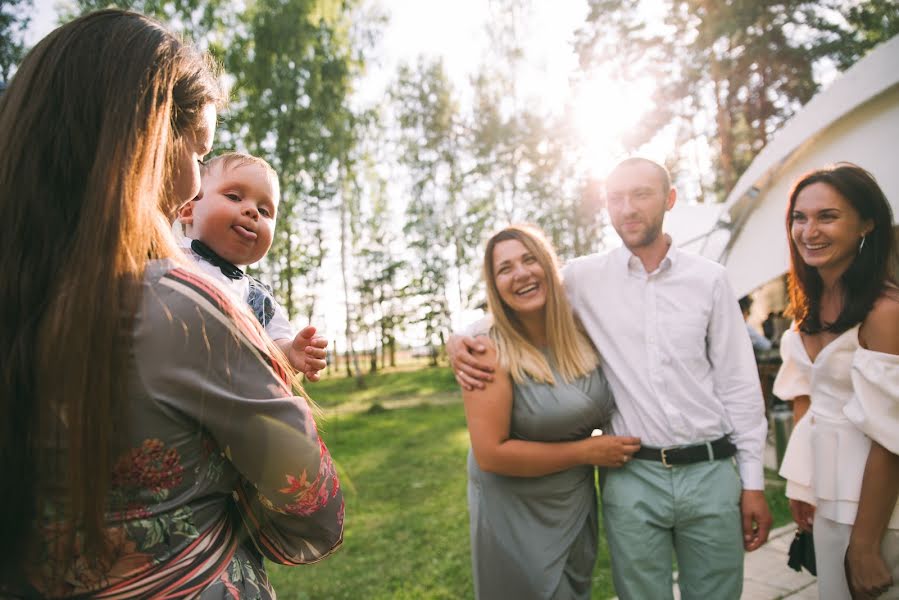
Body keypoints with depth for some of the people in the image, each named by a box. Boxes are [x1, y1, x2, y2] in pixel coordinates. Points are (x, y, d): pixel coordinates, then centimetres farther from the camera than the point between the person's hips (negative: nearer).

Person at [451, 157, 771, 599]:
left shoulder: (709, 279, 1)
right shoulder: (584, 277, -3)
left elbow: (738, 384, 4)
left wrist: (753, 482, 4)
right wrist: (461, 339, -14)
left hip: (710, 472, 2)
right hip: (631, 477, -1)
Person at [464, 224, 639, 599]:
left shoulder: (583, 335, -4)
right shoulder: (491, 352, -21)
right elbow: (490, 453, -25)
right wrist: (587, 451, -19)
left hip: (577, 507, 6)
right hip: (514, 516, -5)